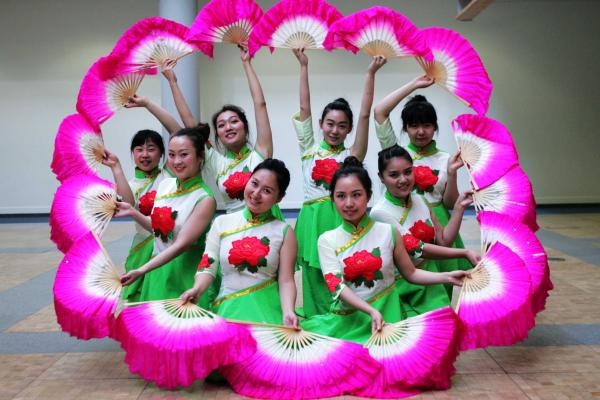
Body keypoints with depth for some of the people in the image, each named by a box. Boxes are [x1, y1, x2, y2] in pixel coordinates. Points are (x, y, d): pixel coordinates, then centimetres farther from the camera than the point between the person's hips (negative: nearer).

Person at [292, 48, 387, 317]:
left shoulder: (351, 155, 9)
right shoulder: (309, 150, 12)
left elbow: (365, 114, 3)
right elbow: (304, 108, 10)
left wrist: (371, 73, 0)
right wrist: (303, 66, 9)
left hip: (341, 219, -1)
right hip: (313, 221, 1)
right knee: (315, 282, 5)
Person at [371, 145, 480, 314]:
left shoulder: (419, 200, 2)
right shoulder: (380, 212, -16)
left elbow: (444, 240, 3)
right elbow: (416, 249, -20)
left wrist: (459, 207, -6)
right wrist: (464, 253, -19)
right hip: (403, 286, -5)